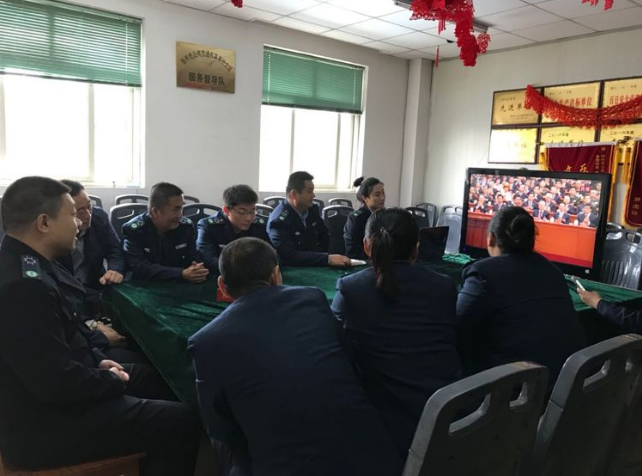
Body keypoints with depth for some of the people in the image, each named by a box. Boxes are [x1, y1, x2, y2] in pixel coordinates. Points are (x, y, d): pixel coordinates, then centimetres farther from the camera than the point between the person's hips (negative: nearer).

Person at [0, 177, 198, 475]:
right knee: (179, 421, -13)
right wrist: (113, 381, -13)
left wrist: (97, 360, 5)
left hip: (48, 390, 11)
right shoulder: (24, 285, -30)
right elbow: (58, 382, -29)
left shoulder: (26, 265, 3)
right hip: (41, 423, -11)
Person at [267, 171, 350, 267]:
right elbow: (290, 256, -28)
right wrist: (328, 259, -33)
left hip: (315, 266, 6)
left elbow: (324, 236, 17)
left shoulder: (312, 209, 2)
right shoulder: (279, 221, -18)